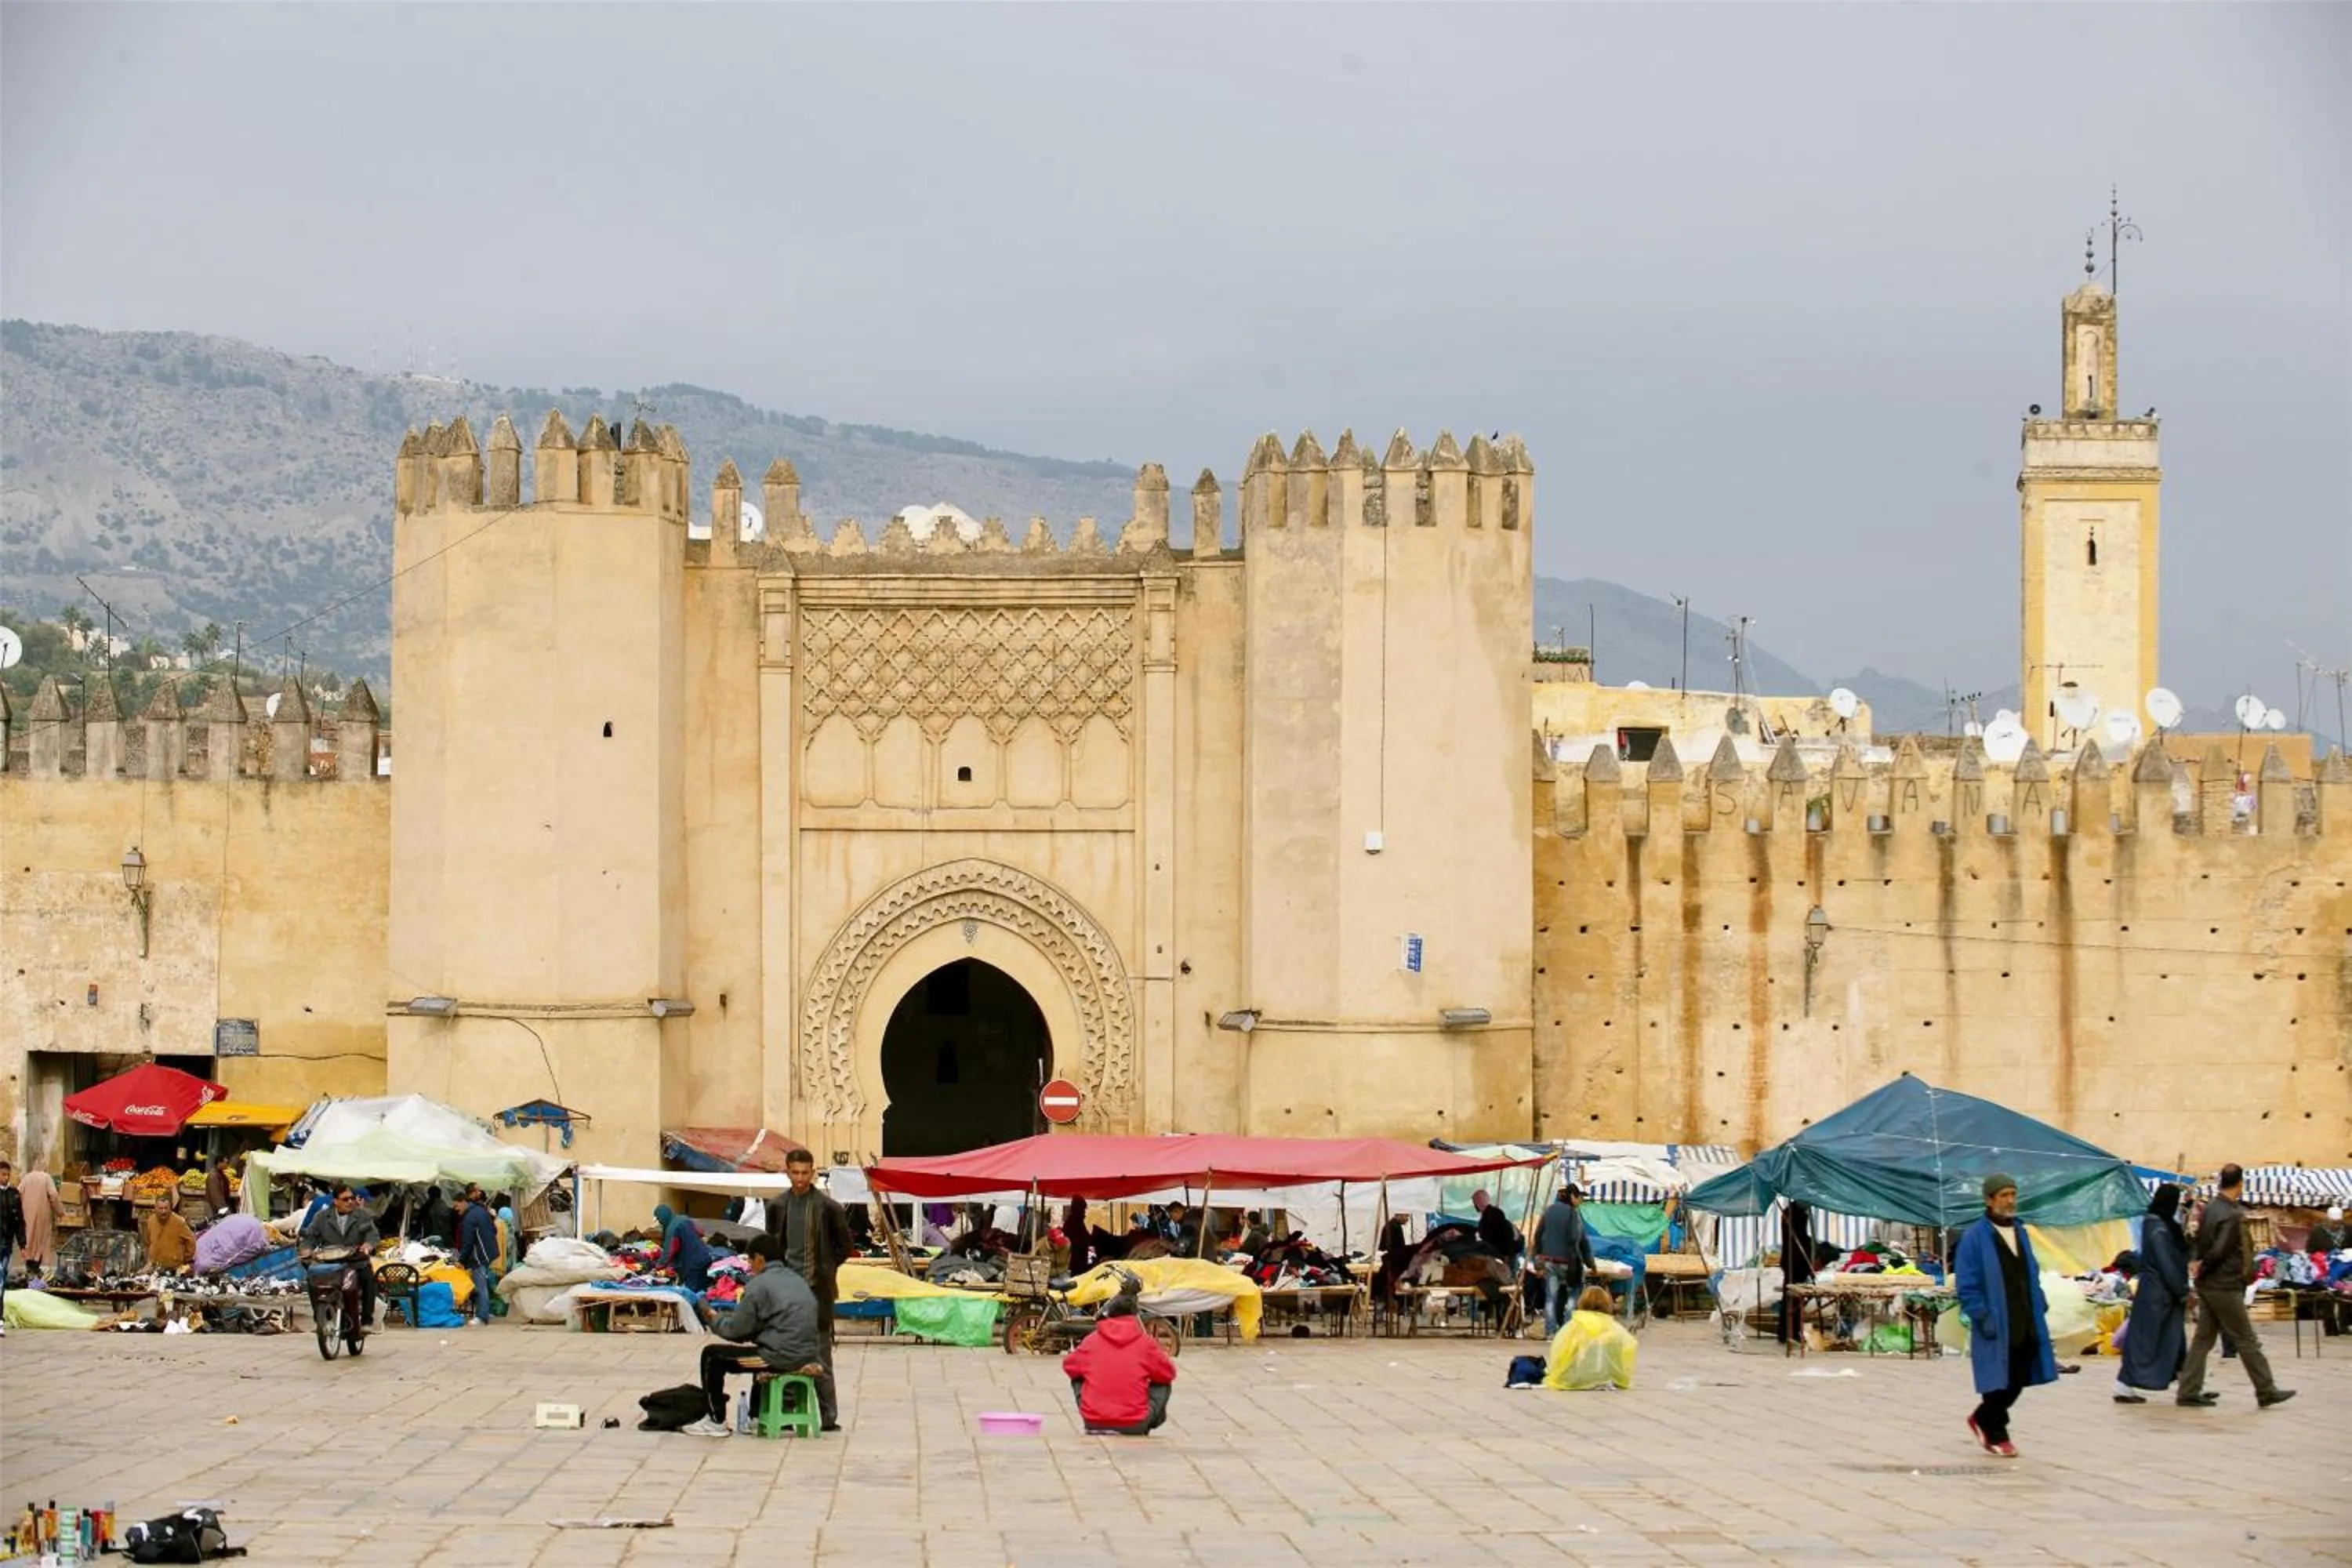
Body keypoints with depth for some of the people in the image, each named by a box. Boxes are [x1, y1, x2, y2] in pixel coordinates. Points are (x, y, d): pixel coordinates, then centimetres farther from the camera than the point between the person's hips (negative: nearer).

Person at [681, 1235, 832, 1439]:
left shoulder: (759, 1285, -8)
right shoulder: (798, 1281, 16)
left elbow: (735, 1330, -5)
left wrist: (713, 1319, 14)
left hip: (781, 1358, -8)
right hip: (807, 1356, 8)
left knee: (712, 1355, 7)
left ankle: (717, 1421, 9)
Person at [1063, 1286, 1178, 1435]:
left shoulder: (1091, 1341, 2)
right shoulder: (1146, 1343, -2)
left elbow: (1069, 1366, 17)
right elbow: (1168, 1373, 10)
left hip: (1093, 1423, 2)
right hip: (1134, 1427, -2)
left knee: (1077, 1380, 29)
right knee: (1163, 1384, 21)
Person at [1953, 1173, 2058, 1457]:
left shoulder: (2020, 1232, 13)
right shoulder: (1974, 1238, -9)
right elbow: (1966, 1284, -11)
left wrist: (2040, 1305, 11)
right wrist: (1982, 1317, -17)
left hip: (2025, 1324, 7)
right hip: (1996, 1327, -7)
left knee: (2018, 1380, 9)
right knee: (1999, 1381, 0)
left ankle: (1983, 1419, 31)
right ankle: (1996, 1436, 16)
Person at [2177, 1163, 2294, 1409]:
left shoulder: (2210, 1208, 8)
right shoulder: (2232, 1215, -20)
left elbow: (2200, 1242, 14)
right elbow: (2219, 1250, -21)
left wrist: (2195, 1262, -2)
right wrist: (2203, 1268, -6)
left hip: (2207, 1286, 9)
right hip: (2225, 1286, -9)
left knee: (2204, 1338, 11)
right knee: (2246, 1340, 0)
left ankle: (2189, 1391, 10)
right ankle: (2266, 1391, 8)